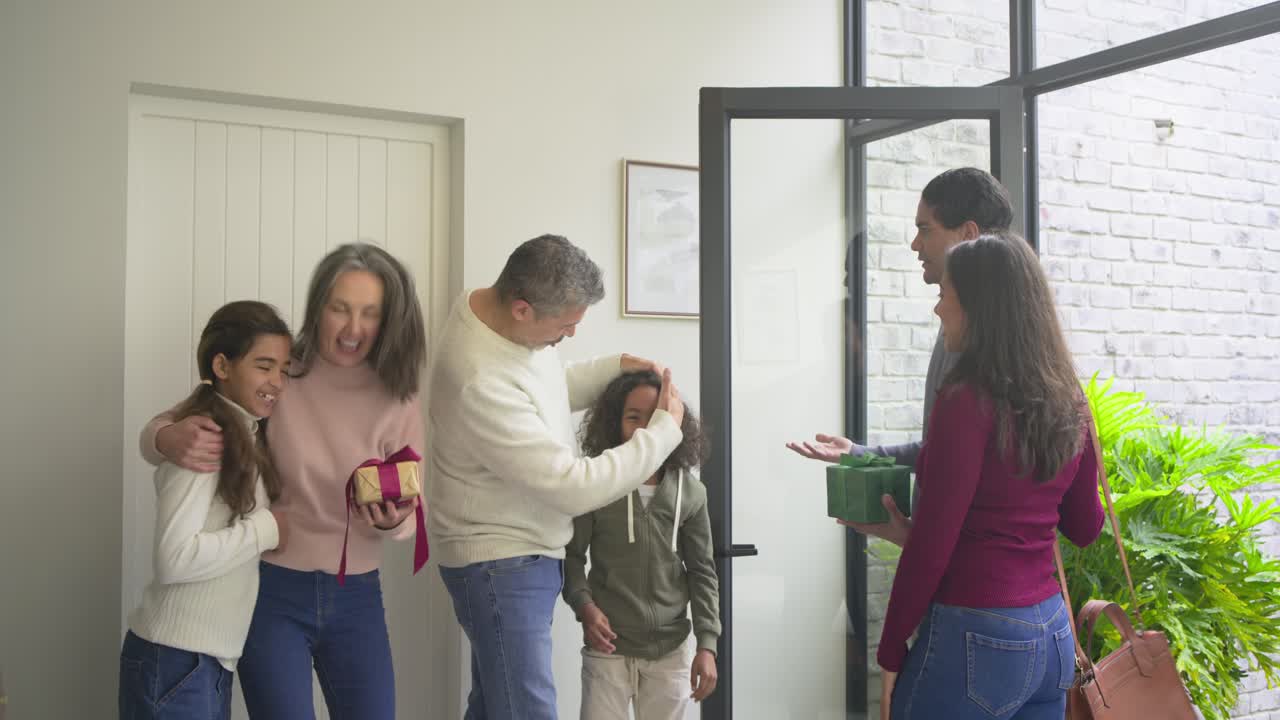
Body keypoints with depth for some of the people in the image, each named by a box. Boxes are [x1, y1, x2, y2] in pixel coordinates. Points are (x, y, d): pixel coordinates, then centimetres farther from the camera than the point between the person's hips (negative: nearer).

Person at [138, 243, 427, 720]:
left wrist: (392, 521, -26)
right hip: (272, 592, -2)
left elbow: (412, 514, -2)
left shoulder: (398, 400, -4)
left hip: (356, 597, 3)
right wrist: (168, 439, -28)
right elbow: (161, 427, -4)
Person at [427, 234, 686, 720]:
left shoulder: (503, 310, -4)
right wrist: (665, 428, -17)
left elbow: (546, 390, 17)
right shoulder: (482, 383, -32)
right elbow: (575, 488, -27)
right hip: (501, 564, -9)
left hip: (521, 554, 9)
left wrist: (616, 368, 2)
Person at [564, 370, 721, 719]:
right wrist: (584, 604, -17)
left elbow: (702, 571, 4)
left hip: (672, 649, 2)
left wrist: (707, 644, 0)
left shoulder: (690, 492, -1)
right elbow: (571, 556, 0)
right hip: (608, 647, -2)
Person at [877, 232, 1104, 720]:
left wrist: (891, 654, -8)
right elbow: (1085, 527, 15)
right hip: (1053, 635, 8)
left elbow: (931, 546, -16)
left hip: (977, 640, -8)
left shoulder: (967, 401, -17)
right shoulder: (1068, 404, 4)